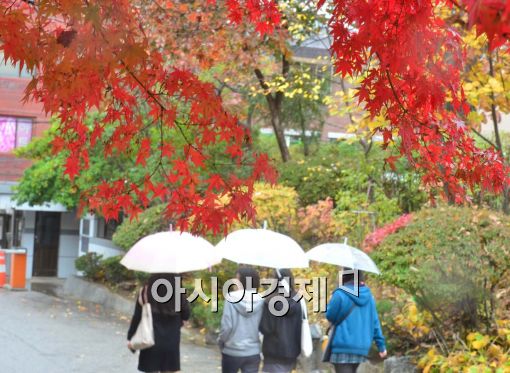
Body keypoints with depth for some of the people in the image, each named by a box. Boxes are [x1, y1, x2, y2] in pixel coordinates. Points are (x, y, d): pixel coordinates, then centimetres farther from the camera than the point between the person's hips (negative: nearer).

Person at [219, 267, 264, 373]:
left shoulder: (231, 299, -13)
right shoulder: (261, 301, -5)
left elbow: (226, 326, -13)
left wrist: (221, 341, 4)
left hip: (232, 351, -2)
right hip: (253, 352, 2)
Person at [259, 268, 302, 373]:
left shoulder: (271, 301, -12)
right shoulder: (297, 302, 4)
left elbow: (265, 328, -11)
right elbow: (300, 328, 9)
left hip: (274, 351, -6)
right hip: (292, 351, 6)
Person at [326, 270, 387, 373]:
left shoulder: (340, 294, -12)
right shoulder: (368, 295, 6)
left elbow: (330, 316, -1)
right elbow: (374, 322, 8)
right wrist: (381, 345, 12)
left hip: (343, 347, -6)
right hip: (362, 346, 6)